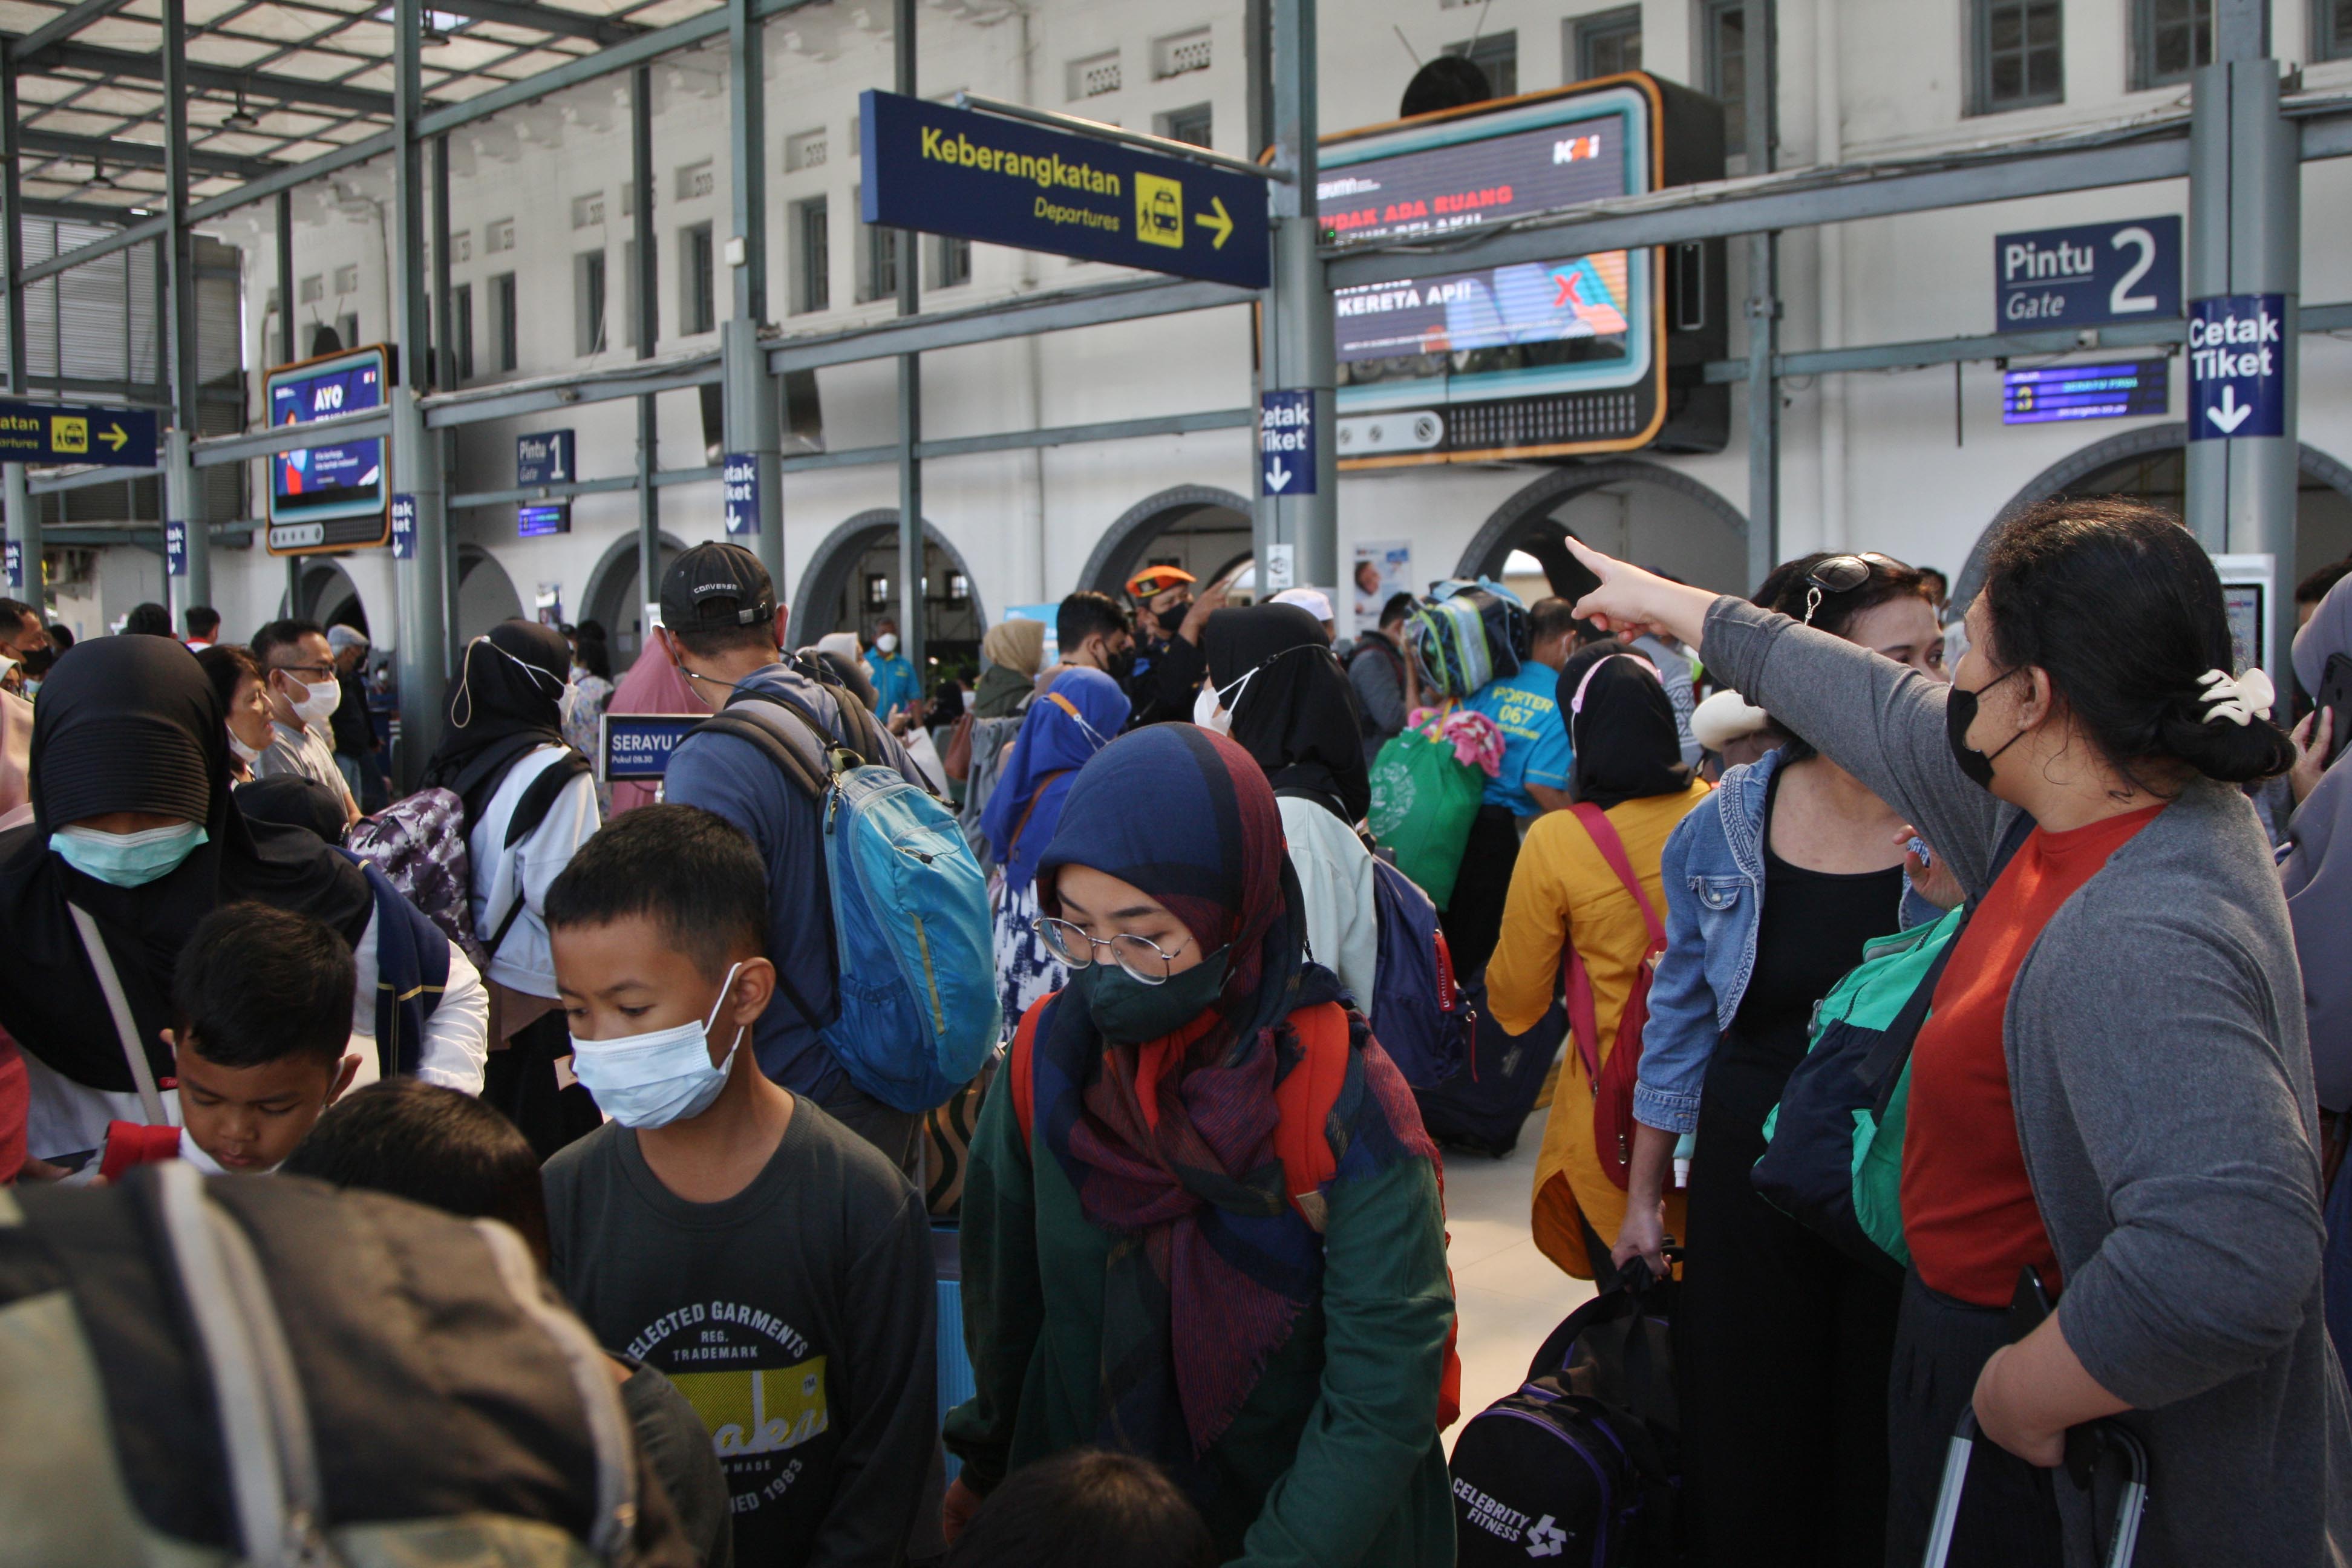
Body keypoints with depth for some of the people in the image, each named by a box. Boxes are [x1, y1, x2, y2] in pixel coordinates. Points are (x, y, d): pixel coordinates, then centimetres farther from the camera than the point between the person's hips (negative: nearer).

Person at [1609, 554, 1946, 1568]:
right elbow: (1683, 1017, 8)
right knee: (1744, 1465, 13)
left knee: (1885, 1483, 11)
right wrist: (1643, 1195, 12)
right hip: (1750, 1181, 2)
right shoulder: (1725, 827, -2)